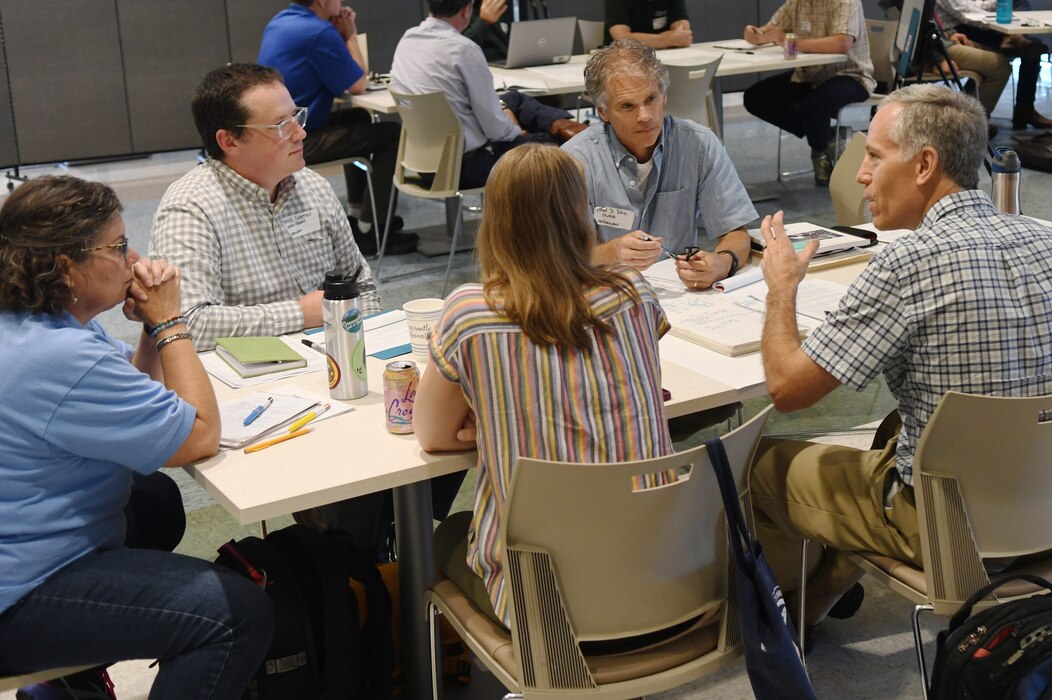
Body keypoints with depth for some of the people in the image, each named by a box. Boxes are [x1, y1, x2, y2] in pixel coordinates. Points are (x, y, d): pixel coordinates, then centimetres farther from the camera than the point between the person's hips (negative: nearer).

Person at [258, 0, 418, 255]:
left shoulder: (278, 22, 9)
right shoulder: (319, 32, -20)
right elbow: (358, 85, -10)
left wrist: (339, 35, 5)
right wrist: (350, 36, 0)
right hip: (297, 143, -10)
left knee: (359, 118, 28)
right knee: (390, 134, -4)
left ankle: (359, 212, 31)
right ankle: (369, 231, 0)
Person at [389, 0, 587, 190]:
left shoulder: (406, 39, 0)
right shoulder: (463, 49, -24)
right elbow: (495, 128, -18)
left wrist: (499, 105, 9)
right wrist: (517, 131, 4)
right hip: (465, 165, -8)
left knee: (514, 98, 23)